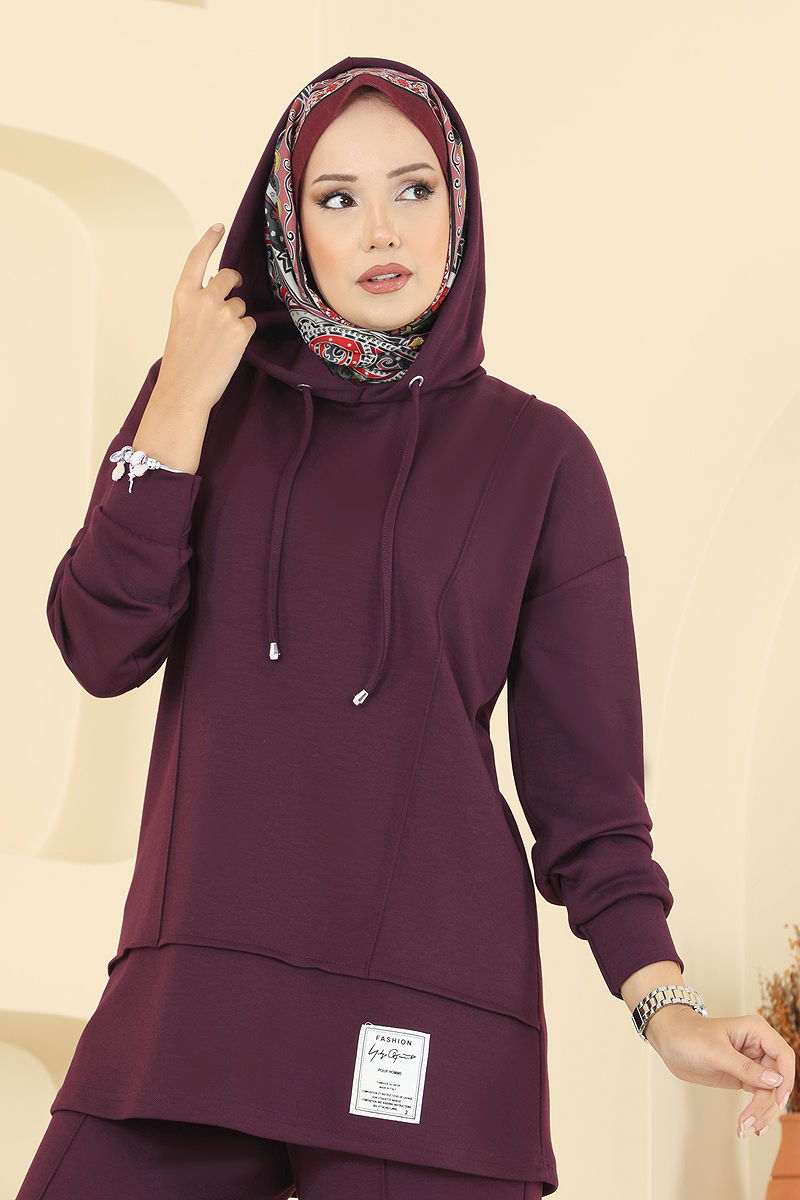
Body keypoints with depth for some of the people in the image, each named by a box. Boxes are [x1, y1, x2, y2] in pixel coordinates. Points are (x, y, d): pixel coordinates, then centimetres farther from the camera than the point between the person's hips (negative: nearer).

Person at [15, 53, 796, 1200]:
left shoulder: (536, 455, 4)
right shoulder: (213, 398, 11)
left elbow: (582, 771, 1)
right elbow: (104, 651, 0)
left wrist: (662, 998, -12)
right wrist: (181, 406, -6)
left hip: (426, 1015, -2)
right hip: (194, 972, 2)